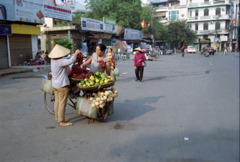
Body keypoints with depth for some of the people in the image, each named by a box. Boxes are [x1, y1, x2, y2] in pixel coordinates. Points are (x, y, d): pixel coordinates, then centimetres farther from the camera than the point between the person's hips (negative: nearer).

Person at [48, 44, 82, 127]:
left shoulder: (53, 59, 5)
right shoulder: (60, 61, -23)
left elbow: (66, 61, 12)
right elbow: (71, 61, -32)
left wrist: (74, 54, 3)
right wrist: (76, 53, -15)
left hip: (55, 84, 9)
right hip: (62, 85, -9)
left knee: (57, 102, 16)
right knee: (62, 103, -1)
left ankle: (58, 118, 27)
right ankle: (62, 121, 7)